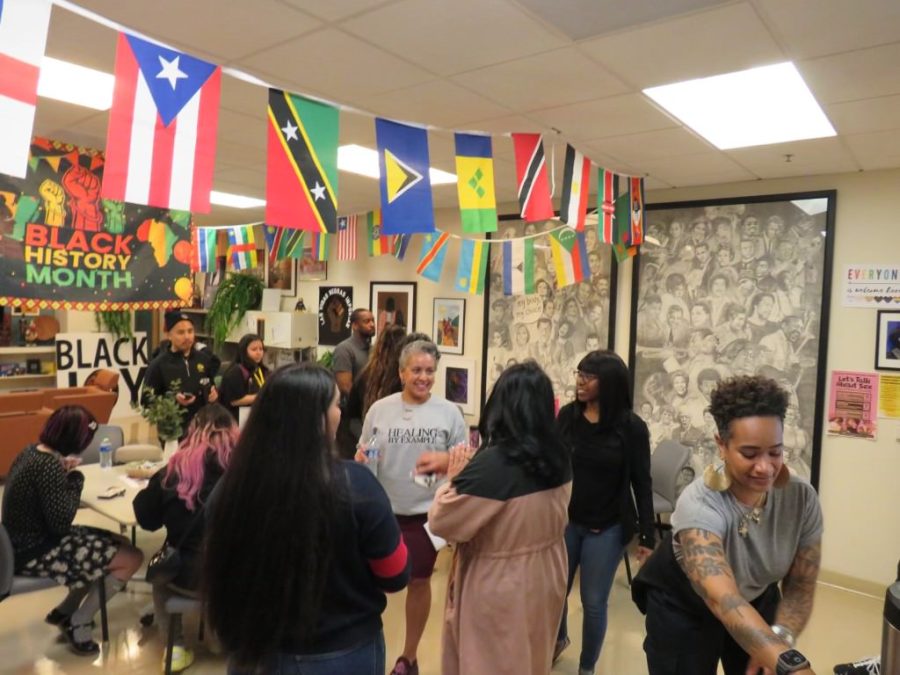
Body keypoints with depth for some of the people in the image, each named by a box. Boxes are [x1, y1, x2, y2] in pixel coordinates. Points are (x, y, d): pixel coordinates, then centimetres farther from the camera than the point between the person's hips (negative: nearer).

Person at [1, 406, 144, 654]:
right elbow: (61, 523, -25)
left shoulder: (32, 450, 2)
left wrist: (64, 472, -6)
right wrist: (75, 478, -16)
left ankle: (64, 611, 22)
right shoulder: (49, 466, -27)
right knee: (131, 558, -9)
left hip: (27, 541, 10)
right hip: (35, 552, -10)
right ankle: (77, 624, 8)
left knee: (117, 545, 15)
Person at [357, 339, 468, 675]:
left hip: (425, 512, 0)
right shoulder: (380, 409, -3)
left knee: (419, 581, 15)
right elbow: (362, 458, 4)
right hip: (382, 510, 0)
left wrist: (445, 461, -22)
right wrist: (360, 460, -18)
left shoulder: (448, 412, -6)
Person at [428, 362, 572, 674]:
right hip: (545, 582, 6)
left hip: (498, 592, -6)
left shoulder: (492, 464, -29)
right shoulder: (559, 458, -6)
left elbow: (441, 523, -20)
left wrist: (453, 479, -4)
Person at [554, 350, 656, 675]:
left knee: (593, 602, 8)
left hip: (606, 529, -2)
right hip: (564, 520, 3)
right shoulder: (567, 415, -5)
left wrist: (647, 535, -3)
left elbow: (641, 484, -6)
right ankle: (558, 640, 48)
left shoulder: (631, 426, -12)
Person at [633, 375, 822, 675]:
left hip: (758, 599, 4)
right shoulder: (699, 505, -37)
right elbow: (724, 600, -47)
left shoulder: (802, 498, -21)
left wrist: (779, 637, -31)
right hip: (683, 607, -4)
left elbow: (800, 585, -14)